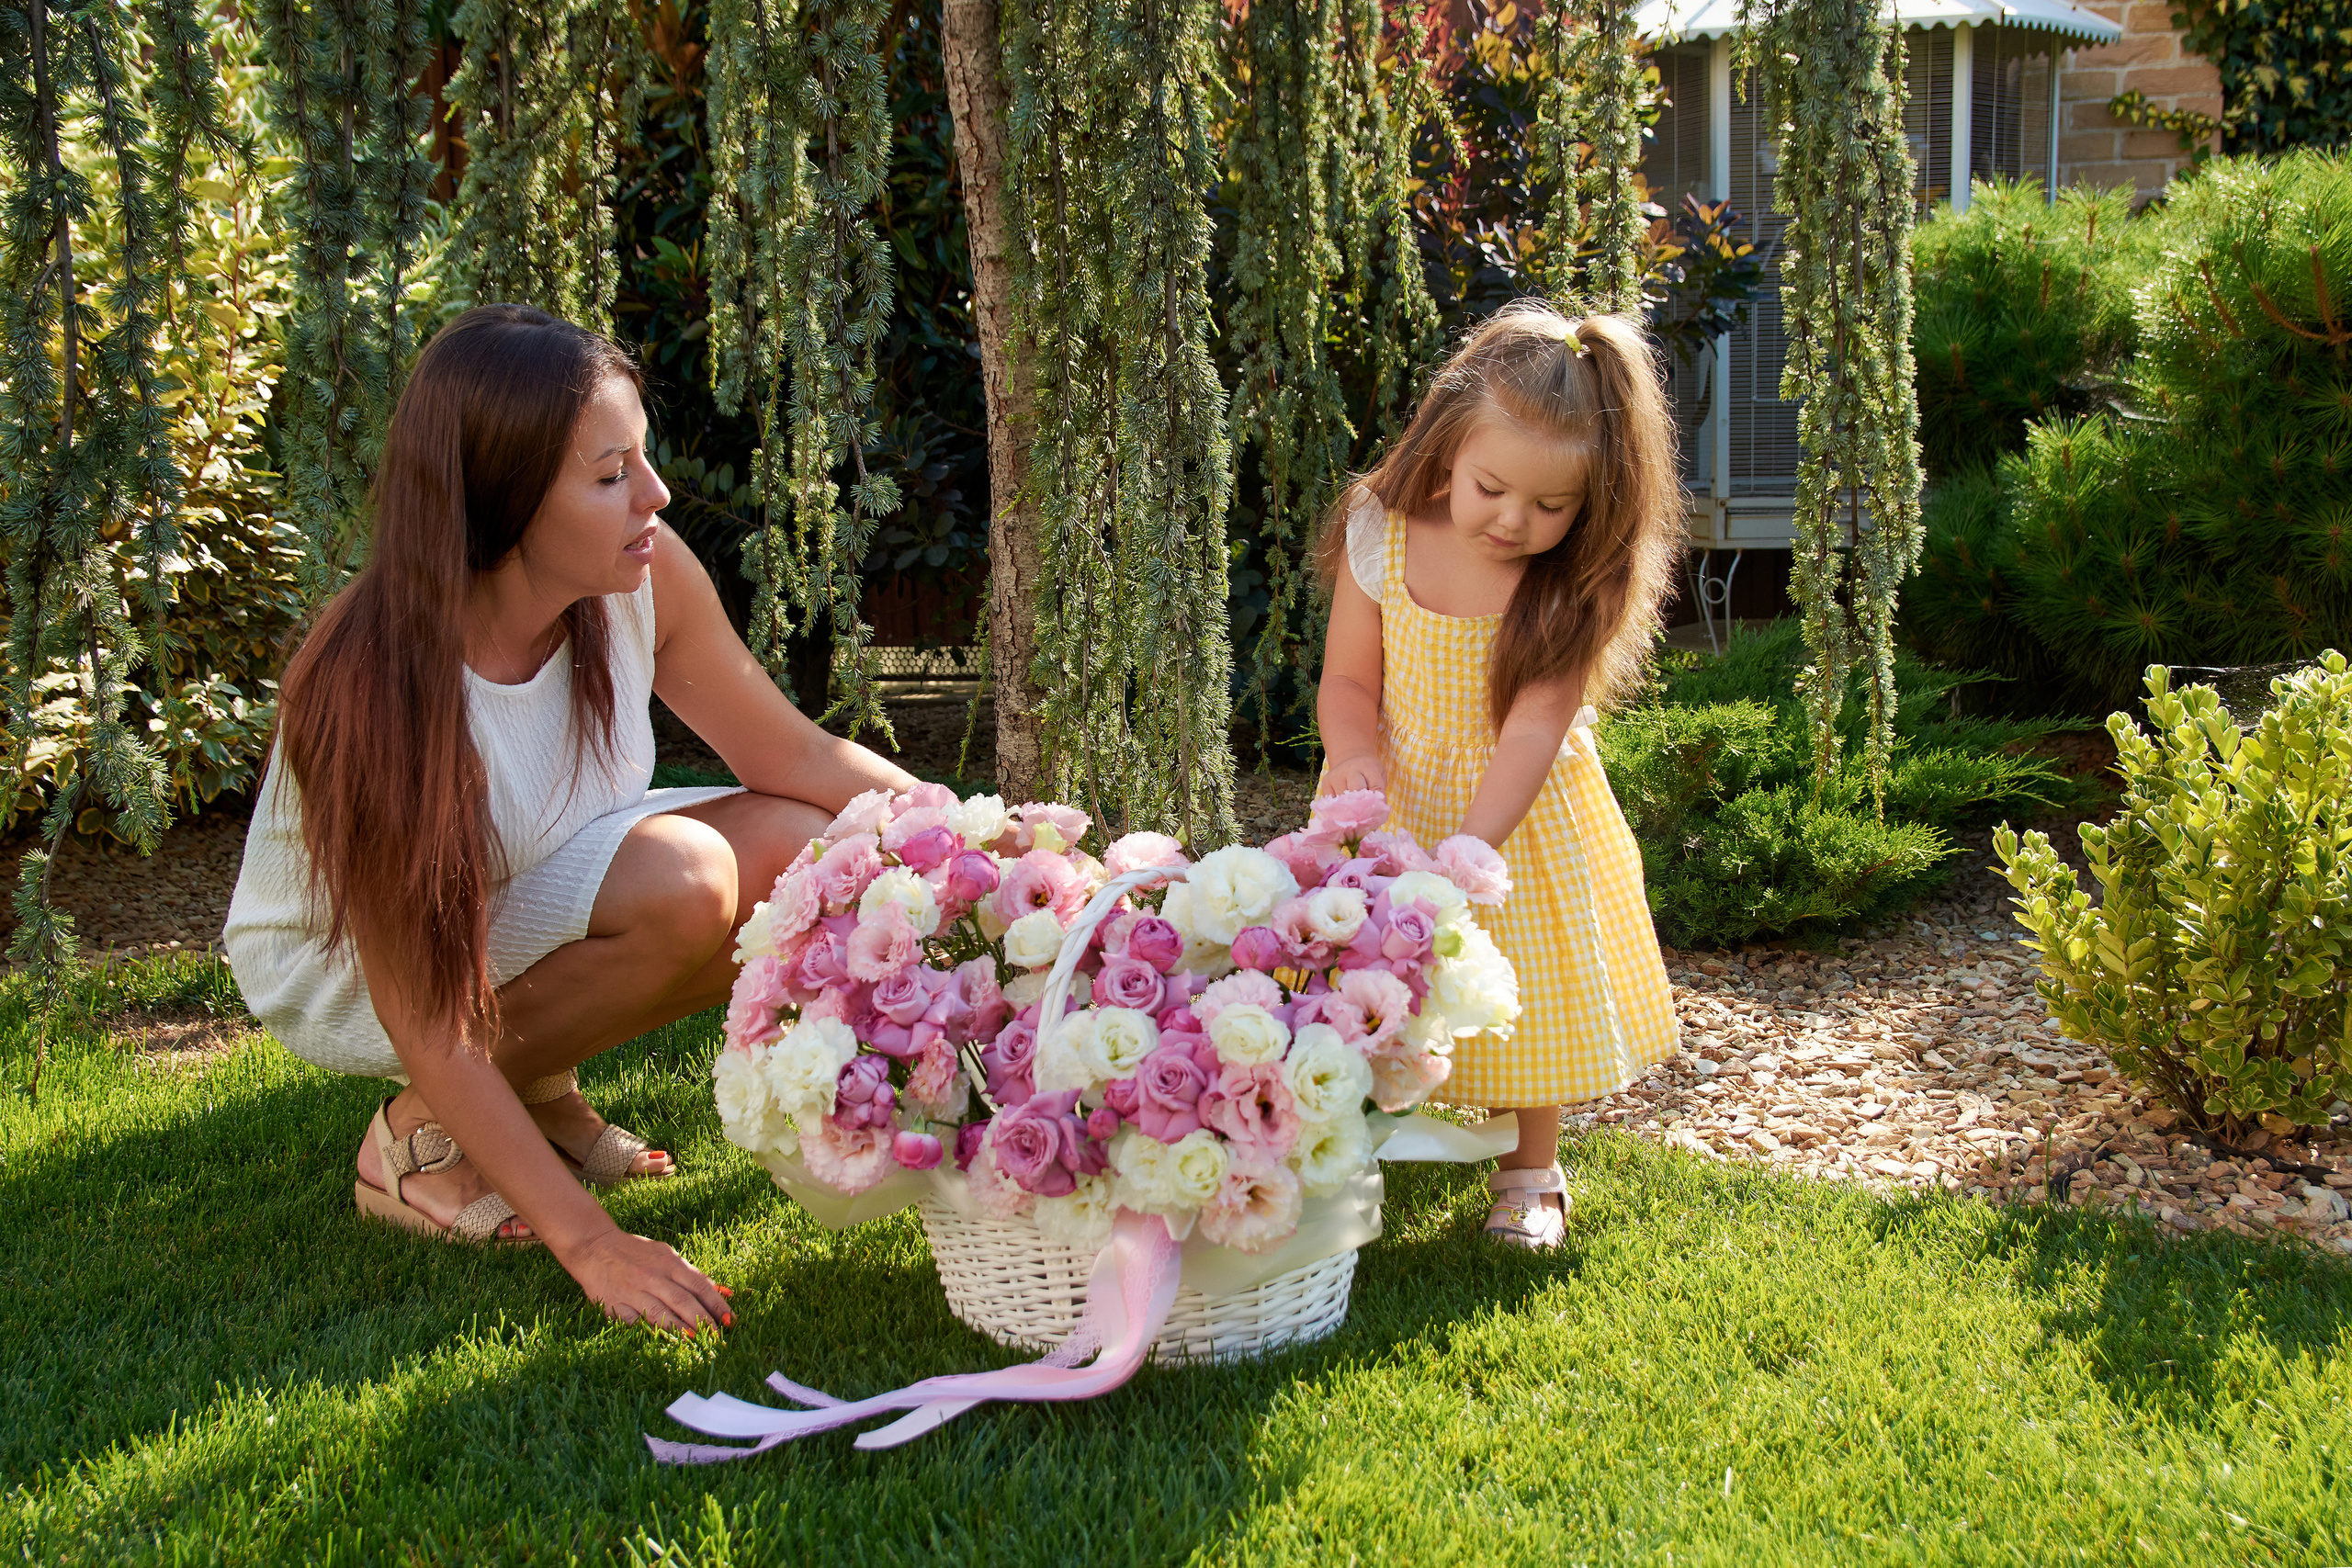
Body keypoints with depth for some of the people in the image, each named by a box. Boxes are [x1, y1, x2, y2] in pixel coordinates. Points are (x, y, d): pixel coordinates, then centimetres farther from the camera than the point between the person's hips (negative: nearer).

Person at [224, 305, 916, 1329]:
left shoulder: (646, 579, -19)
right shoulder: (372, 687, -34)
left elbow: (798, 756, -5)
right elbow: (426, 1026, -30)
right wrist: (590, 1243, -32)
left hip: (533, 883, 6)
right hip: (343, 970, -6)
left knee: (802, 855, -19)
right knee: (682, 881, -31)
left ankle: (533, 1085, 3)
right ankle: (420, 1133, -7)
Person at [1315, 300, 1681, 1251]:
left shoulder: (1577, 581, -21)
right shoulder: (1381, 534, -16)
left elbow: (1534, 726, -25)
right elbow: (1348, 679, -8)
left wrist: (1468, 849, -35)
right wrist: (1354, 757, -29)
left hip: (1521, 808, -1)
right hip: (1396, 794, 1)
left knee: (1528, 984, 7)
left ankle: (1532, 1169, 26)